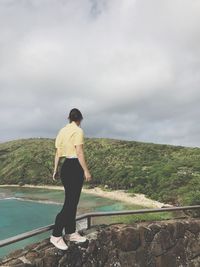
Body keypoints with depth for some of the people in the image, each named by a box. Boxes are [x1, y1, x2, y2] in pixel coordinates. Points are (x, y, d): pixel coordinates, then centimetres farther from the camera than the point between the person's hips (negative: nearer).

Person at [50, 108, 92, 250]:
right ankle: (56, 236, 7)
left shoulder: (62, 131, 13)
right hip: (75, 167, -9)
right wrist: (86, 170, -15)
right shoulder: (78, 131, -11)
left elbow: (57, 152, 13)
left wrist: (55, 170, 18)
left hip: (65, 166, 9)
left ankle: (71, 232, 26)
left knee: (72, 201, 16)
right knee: (70, 203, -1)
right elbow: (79, 152, -19)